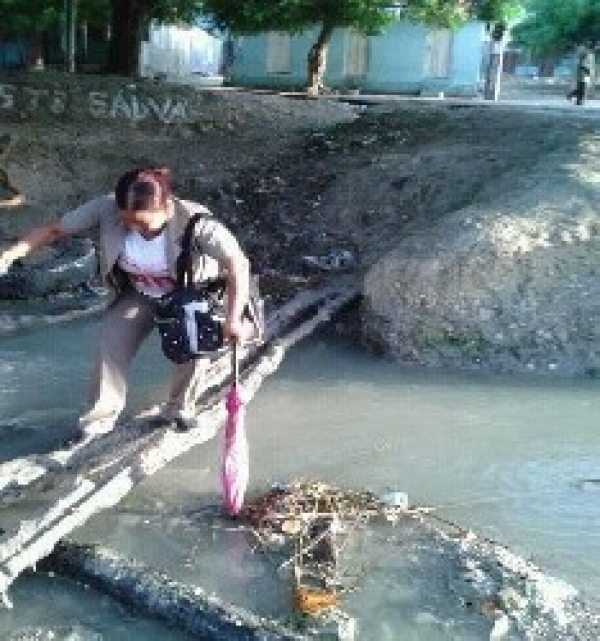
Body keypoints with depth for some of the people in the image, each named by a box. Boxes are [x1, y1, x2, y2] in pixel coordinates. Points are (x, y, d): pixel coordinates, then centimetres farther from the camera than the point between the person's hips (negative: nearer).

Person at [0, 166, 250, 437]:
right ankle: (101, 415, 10)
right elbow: (54, 229, -19)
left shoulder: (193, 221, -39)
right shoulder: (106, 209, -30)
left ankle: (180, 409, 5)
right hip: (138, 295, 3)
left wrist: (233, 318, -41)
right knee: (109, 344, -11)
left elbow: (238, 264, -37)